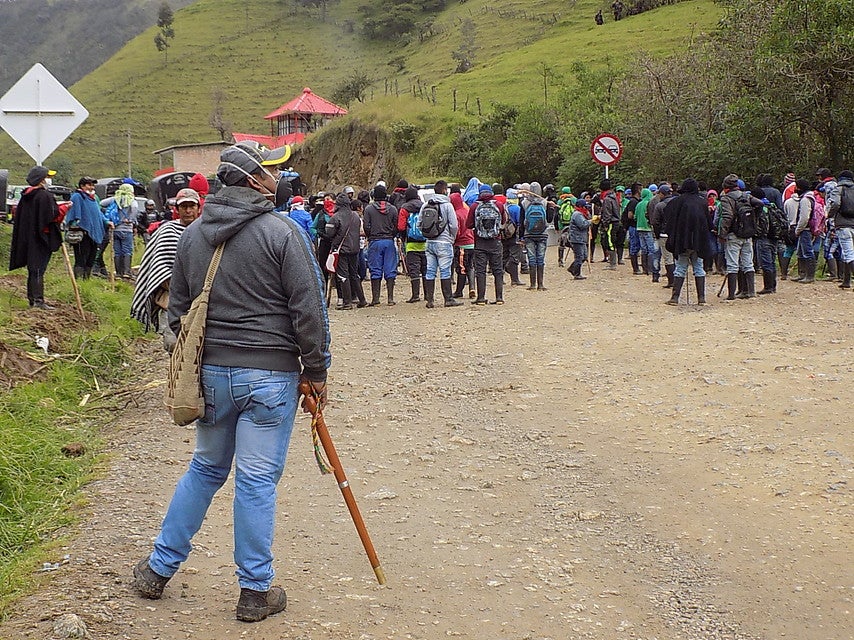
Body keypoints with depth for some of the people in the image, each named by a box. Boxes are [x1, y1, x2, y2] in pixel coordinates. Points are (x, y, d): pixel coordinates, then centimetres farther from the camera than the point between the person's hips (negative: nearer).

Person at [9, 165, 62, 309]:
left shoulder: (25, 196, 10)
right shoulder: (45, 196, -15)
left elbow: (19, 216, 15)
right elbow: (52, 215, -19)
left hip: (26, 238, 8)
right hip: (41, 238, -8)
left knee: (32, 268, 14)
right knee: (39, 268, -8)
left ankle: (32, 298, 19)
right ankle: (38, 299, -9)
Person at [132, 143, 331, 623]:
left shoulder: (193, 234, 8)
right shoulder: (283, 231, -10)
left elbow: (177, 309, 15)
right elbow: (309, 309, -11)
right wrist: (316, 372, -3)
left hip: (210, 371, 6)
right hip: (269, 374, -5)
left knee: (206, 468, 21)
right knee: (257, 480, 2)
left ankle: (159, 568, 29)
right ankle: (256, 592, 12)